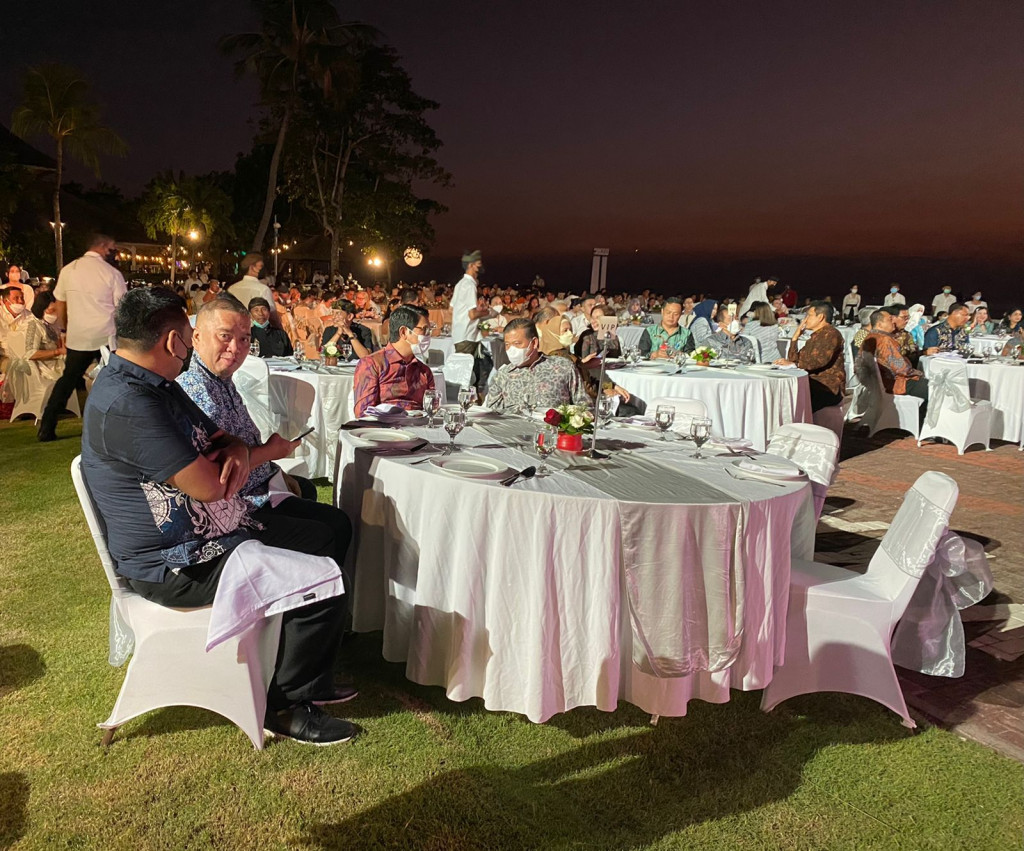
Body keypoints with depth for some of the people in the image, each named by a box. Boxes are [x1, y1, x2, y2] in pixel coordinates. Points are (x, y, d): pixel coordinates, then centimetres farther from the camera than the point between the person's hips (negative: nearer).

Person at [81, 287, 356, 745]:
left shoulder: (157, 384, 8)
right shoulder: (126, 403, -26)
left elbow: (218, 439, 15)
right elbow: (208, 485, -28)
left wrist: (237, 450, -12)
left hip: (212, 531, 11)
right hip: (175, 565, -11)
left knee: (322, 538, 17)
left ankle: (312, 683, 24)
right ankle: (283, 705, 5)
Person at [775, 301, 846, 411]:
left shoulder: (831, 334, -6)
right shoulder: (815, 336, 23)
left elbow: (821, 360, -23)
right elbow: (793, 359, 18)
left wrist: (794, 364, -24)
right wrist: (795, 337, 12)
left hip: (829, 388, -8)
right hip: (812, 384, 8)